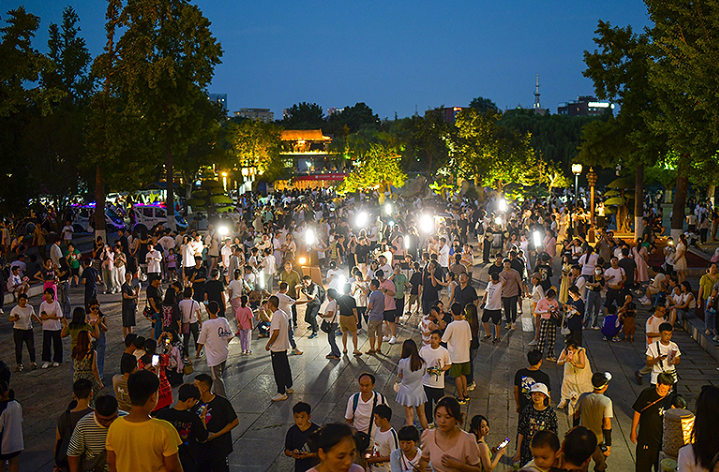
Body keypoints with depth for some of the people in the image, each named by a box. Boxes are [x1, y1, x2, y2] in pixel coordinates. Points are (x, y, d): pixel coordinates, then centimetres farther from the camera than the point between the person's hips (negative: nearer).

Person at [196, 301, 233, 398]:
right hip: (224, 354, 6)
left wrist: (197, 354, 6)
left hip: (214, 356, -6)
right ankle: (217, 394, 39)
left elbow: (201, 342, -10)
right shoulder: (224, 321, -3)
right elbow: (230, 336, 6)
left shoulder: (206, 324, -17)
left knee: (217, 379, 0)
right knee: (219, 376, 23)